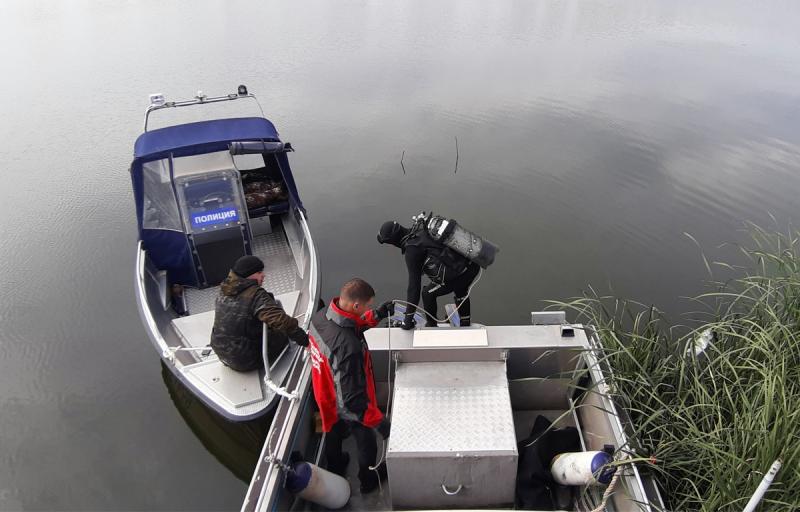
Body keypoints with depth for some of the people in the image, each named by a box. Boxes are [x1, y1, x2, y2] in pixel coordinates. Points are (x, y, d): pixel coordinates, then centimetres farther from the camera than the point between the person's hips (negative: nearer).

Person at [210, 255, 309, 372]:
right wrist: (305, 339, -32)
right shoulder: (256, 295, -24)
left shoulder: (224, 291, 0)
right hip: (247, 362, -7)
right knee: (283, 333, 7)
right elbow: (280, 320, -35)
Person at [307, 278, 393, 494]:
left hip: (325, 394, 7)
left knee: (334, 431, 34)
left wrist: (377, 315, -5)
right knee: (366, 443, 25)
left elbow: (350, 324, 3)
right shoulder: (348, 346, -45)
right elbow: (353, 399, -39)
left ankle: (335, 468, 62)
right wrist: (380, 422, -29)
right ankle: (369, 480, 52)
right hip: (348, 406, -6)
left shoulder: (320, 315, -21)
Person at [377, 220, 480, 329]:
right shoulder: (423, 228, 11)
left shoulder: (412, 249, -11)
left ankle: (431, 325, 30)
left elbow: (414, 283, -11)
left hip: (457, 274, -8)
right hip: (473, 266, 8)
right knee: (461, 291, 36)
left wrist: (409, 317, -7)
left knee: (428, 293, 14)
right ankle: (465, 325, 50)